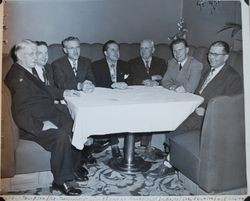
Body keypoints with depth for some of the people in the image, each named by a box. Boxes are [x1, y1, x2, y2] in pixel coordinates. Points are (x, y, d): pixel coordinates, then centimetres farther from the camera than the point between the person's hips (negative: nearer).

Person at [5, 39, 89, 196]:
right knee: (61, 135, -30)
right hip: (33, 124, -9)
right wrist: (41, 125, -26)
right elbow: (19, 112, -21)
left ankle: (74, 167, 12)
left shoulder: (31, 70, 13)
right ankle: (61, 181, -12)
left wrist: (62, 94, 14)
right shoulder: (17, 77, -15)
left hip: (50, 115, 9)